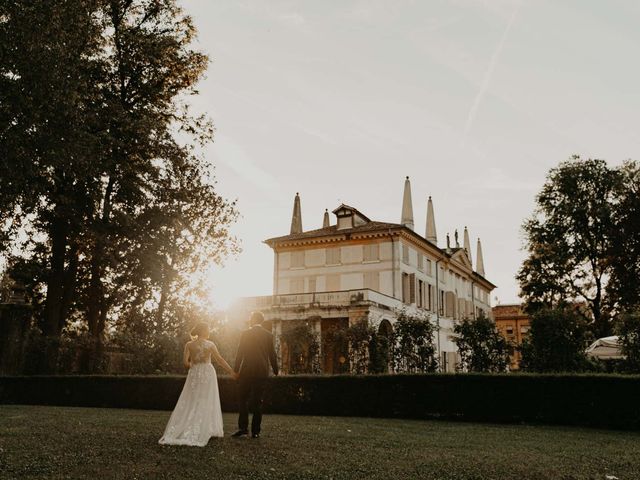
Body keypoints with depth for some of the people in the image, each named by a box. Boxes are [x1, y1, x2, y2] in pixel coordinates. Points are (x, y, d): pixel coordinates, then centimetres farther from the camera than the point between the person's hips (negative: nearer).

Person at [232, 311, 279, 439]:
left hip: (246, 371, -2)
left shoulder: (246, 334, -4)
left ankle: (243, 427, -1)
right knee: (258, 401, 6)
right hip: (262, 372, 3)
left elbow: (239, 353, -3)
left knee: (242, 399, 7)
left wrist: (236, 370, 4)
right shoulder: (268, 335, 3)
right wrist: (275, 370, 14)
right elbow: (272, 354, 4)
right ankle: (255, 431, 6)